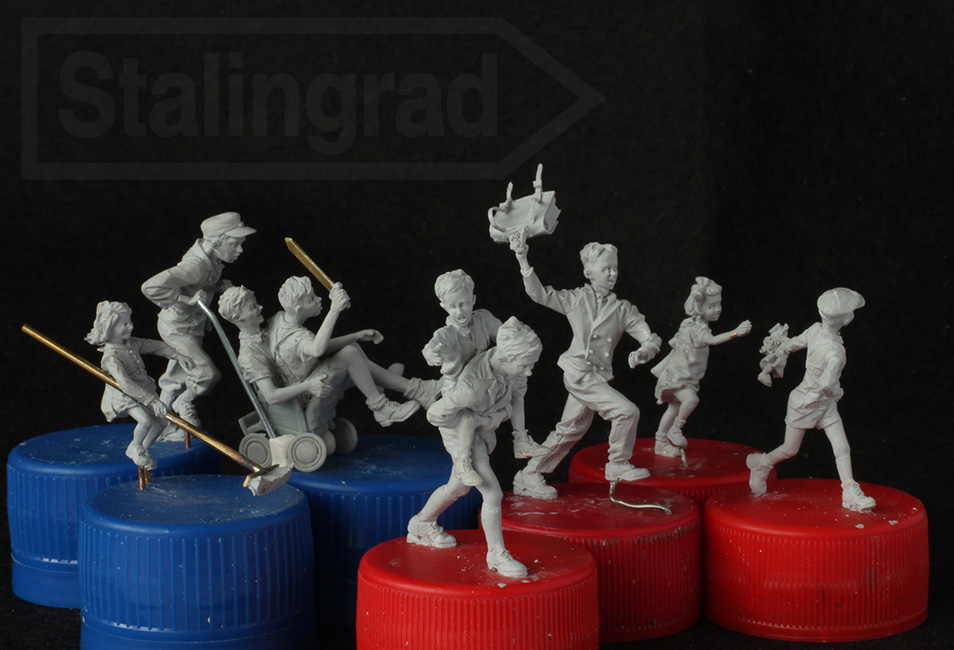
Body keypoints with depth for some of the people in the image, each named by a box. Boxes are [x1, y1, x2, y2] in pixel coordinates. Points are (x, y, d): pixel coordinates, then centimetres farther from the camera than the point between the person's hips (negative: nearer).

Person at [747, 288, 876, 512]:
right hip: (806, 402, -7)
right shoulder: (835, 351, -35)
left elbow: (789, 345, 2)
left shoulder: (815, 330, -12)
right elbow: (826, 384, -43)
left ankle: (850, 493, 3)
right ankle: (762, 464, 41)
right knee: (790, 450, 14)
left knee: (842, 448, 0)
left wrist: (779, 363, 21)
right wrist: (836, 393, -19)